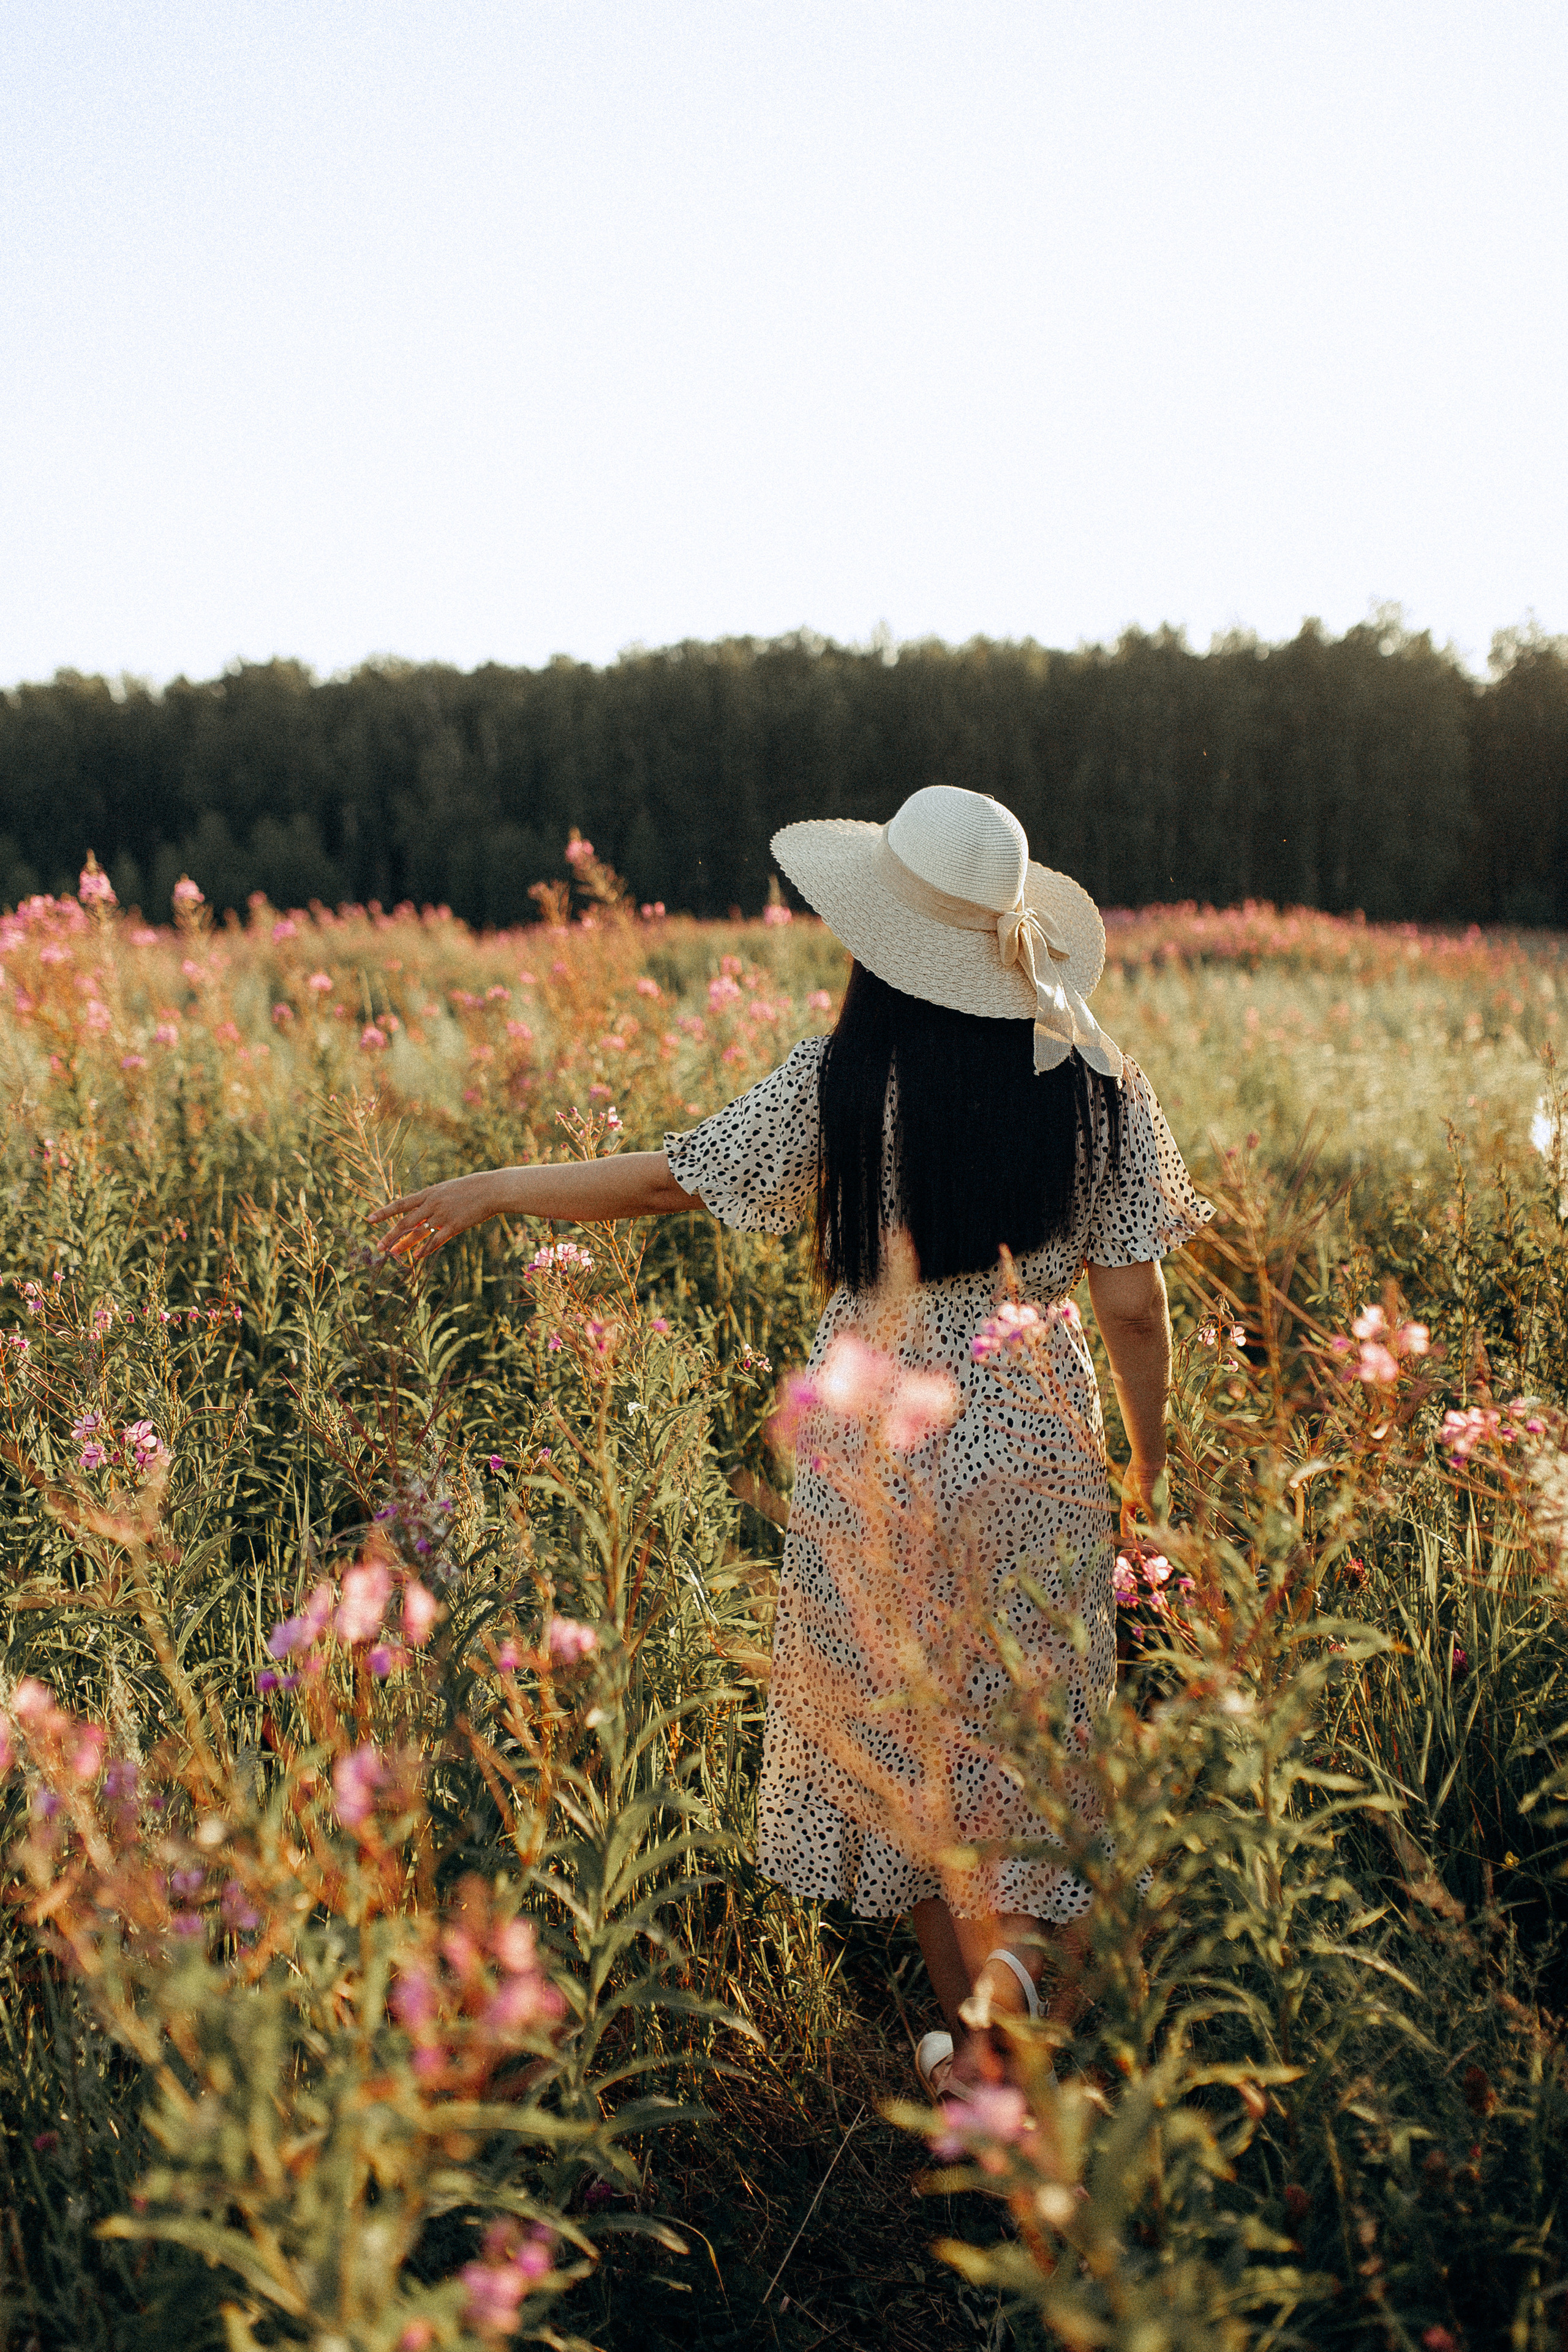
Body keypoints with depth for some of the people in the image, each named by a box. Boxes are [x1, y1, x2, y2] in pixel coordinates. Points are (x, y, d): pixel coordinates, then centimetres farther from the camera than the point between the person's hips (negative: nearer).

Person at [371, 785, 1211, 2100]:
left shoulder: (841, 1086, -11)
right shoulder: (1097, 1085, -5)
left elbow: (668, 1179, -4)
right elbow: (1133, 1307, -4)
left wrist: (493, 1189, 10)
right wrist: (1148, 1471, 10)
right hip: (1036, 1439, 2)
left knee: (898, 1731, 15)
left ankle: (969, 2040, 25)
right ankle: (1019, 1955, -10)